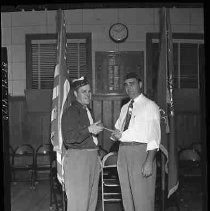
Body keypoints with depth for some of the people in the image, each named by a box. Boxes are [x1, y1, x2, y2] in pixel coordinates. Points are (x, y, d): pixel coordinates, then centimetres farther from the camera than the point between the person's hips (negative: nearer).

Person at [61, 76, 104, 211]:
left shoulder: (89, 111, 20)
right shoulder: (70, 112, -9)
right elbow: (69, 138, -20)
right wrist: (89, 129, -26)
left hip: (92, 157, 9)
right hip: (77, 157, -9)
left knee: (92, 198, 11)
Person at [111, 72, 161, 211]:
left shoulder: (150, 106, -2)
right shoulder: (125, 108, 18)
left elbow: (154, 136, -9)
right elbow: (118, 129, 25)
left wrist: (149, 161, -19)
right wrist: (115, 135, -1)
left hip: (141, 150, -6)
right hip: (123, 151, 6)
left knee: (142, 197, -6)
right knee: (127, 196, 10)